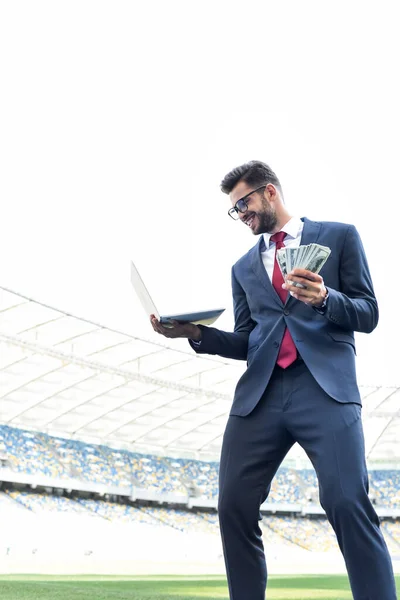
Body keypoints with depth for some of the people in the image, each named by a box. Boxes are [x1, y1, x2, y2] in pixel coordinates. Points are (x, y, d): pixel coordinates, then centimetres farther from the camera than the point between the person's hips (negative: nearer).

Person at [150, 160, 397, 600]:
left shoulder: (338, 236, 12)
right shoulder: (244, 267, 24)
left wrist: (325, 298, -14)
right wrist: (197, 333, 1)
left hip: (324, 387, -4)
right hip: (259, 393, 5)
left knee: (348, 504, -18)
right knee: (235, 508, -4)